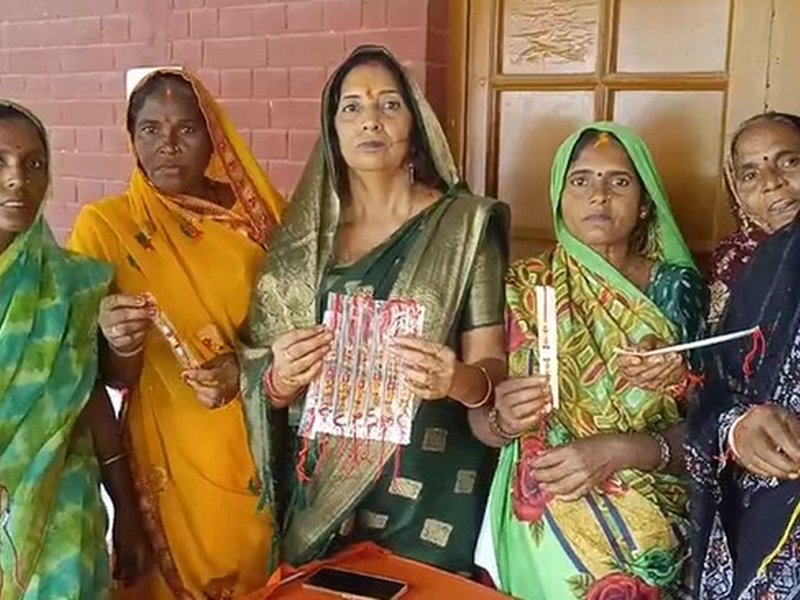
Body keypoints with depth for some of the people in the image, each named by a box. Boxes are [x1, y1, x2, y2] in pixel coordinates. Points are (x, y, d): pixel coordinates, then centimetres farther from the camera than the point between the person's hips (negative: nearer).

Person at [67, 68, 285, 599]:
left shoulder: (259, 213, -3)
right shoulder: (105, 225, -7)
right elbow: (115, 379, -5)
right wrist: (119, 345, -27)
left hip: (264, 448, 2)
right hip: (173, 456, -2)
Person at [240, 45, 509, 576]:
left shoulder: (464, 223, -6)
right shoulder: (306, 232, 3)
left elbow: (492, 364, -7)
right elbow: (268, 385, 5)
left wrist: (459, 380, -28)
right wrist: (281, 379, -17)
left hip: (427, 488, -3)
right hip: (319, 487, 3)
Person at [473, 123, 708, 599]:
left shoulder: (679, 291, 2)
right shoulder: (524, 289, 3)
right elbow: (481, 424, 2)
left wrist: (620, 450, -18)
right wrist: (504, 419, -19)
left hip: (654, 516, 0)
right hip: (548, 511, 1)